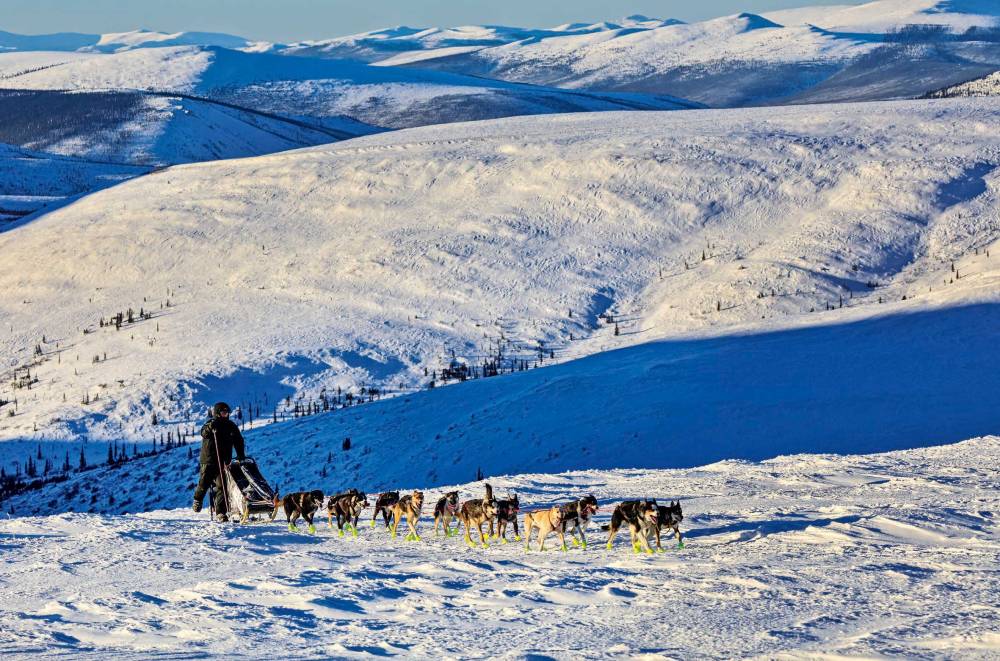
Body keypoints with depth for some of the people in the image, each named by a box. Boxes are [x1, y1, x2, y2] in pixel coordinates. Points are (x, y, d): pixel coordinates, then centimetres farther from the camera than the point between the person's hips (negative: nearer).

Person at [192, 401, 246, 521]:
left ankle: (220, 512, -7)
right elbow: (204, 433, -21)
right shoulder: (211, 424, -1)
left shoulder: (231, 426, 10)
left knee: (222, 486, -7)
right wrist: (210, 428, -41)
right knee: (204, 483, 6)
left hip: (224, 461, 2)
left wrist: (241, 456, 11)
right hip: (208, 460, -2)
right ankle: (197, 500, 37)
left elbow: (238, 441, 18)